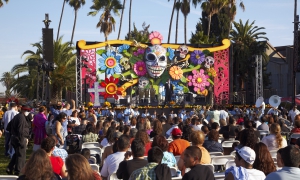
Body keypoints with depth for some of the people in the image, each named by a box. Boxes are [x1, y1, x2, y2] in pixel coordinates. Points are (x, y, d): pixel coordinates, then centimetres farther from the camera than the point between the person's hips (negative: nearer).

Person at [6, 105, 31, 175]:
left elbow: (8, 127, 19)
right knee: (21, 156, 0)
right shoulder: (22, 118, -18)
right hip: (20, 139, -10)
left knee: (16, 154, 22)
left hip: (13, 138, 10)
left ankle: (9, 169, 19)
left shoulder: (16, 117, 13)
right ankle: (18, 172, 5)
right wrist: (22, 141, -22)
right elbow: (21, 131, -25)